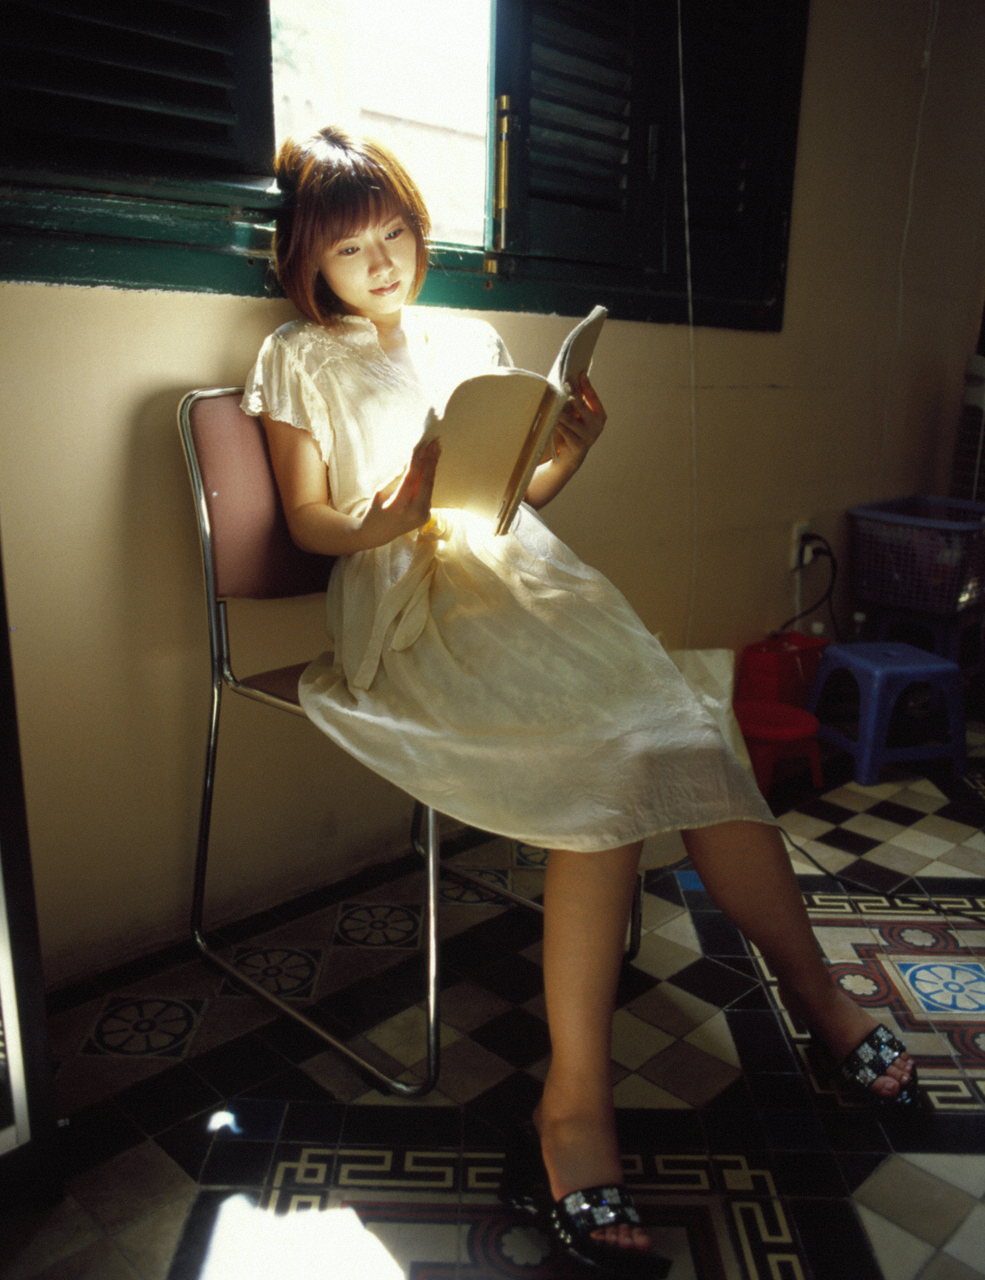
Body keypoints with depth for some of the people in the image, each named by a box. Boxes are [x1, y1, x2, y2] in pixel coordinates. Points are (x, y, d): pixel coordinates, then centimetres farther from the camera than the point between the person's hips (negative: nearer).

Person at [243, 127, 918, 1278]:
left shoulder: (470, 341, 23)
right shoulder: (300, 361, 12)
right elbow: (308, 523, 3)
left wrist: (569, 452, 1)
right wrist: (387, 517, -17)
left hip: (521, 575, 5)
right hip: (408, 598, -4)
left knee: (676, 743, -19)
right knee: (606, 763, -28)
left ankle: (814, 991, -3)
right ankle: (575, 1108, -23)